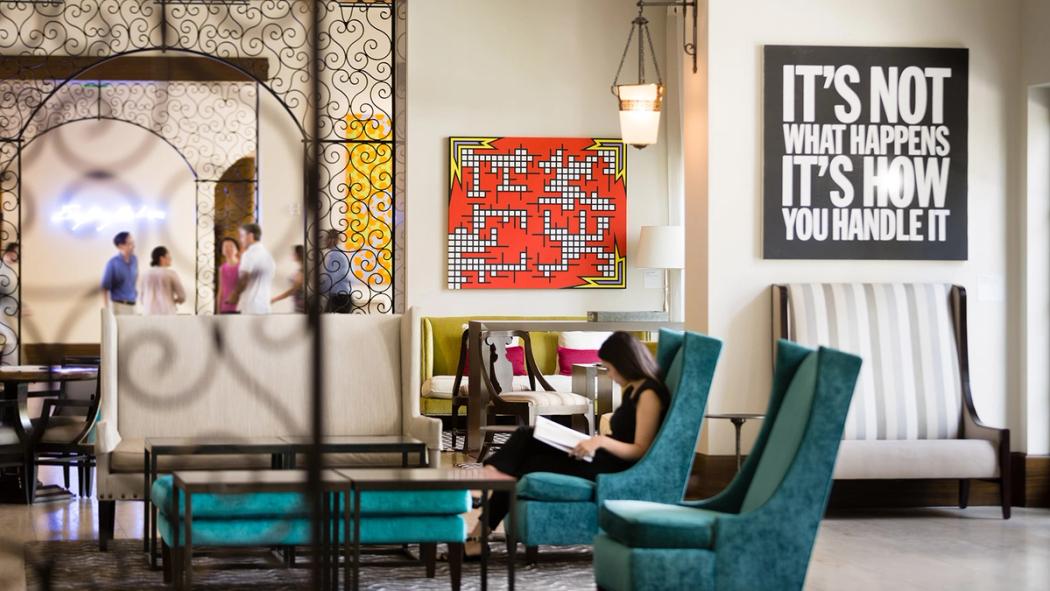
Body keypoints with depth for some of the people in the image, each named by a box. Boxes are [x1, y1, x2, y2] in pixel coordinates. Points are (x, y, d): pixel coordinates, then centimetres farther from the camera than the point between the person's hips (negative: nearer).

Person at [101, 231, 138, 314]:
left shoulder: (134, 260, 5)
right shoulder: (113, 263, -13)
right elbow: (105, 287, -12)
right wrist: (106, 309, -13)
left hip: (132, 305, 6)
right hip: (119, 305, -6)